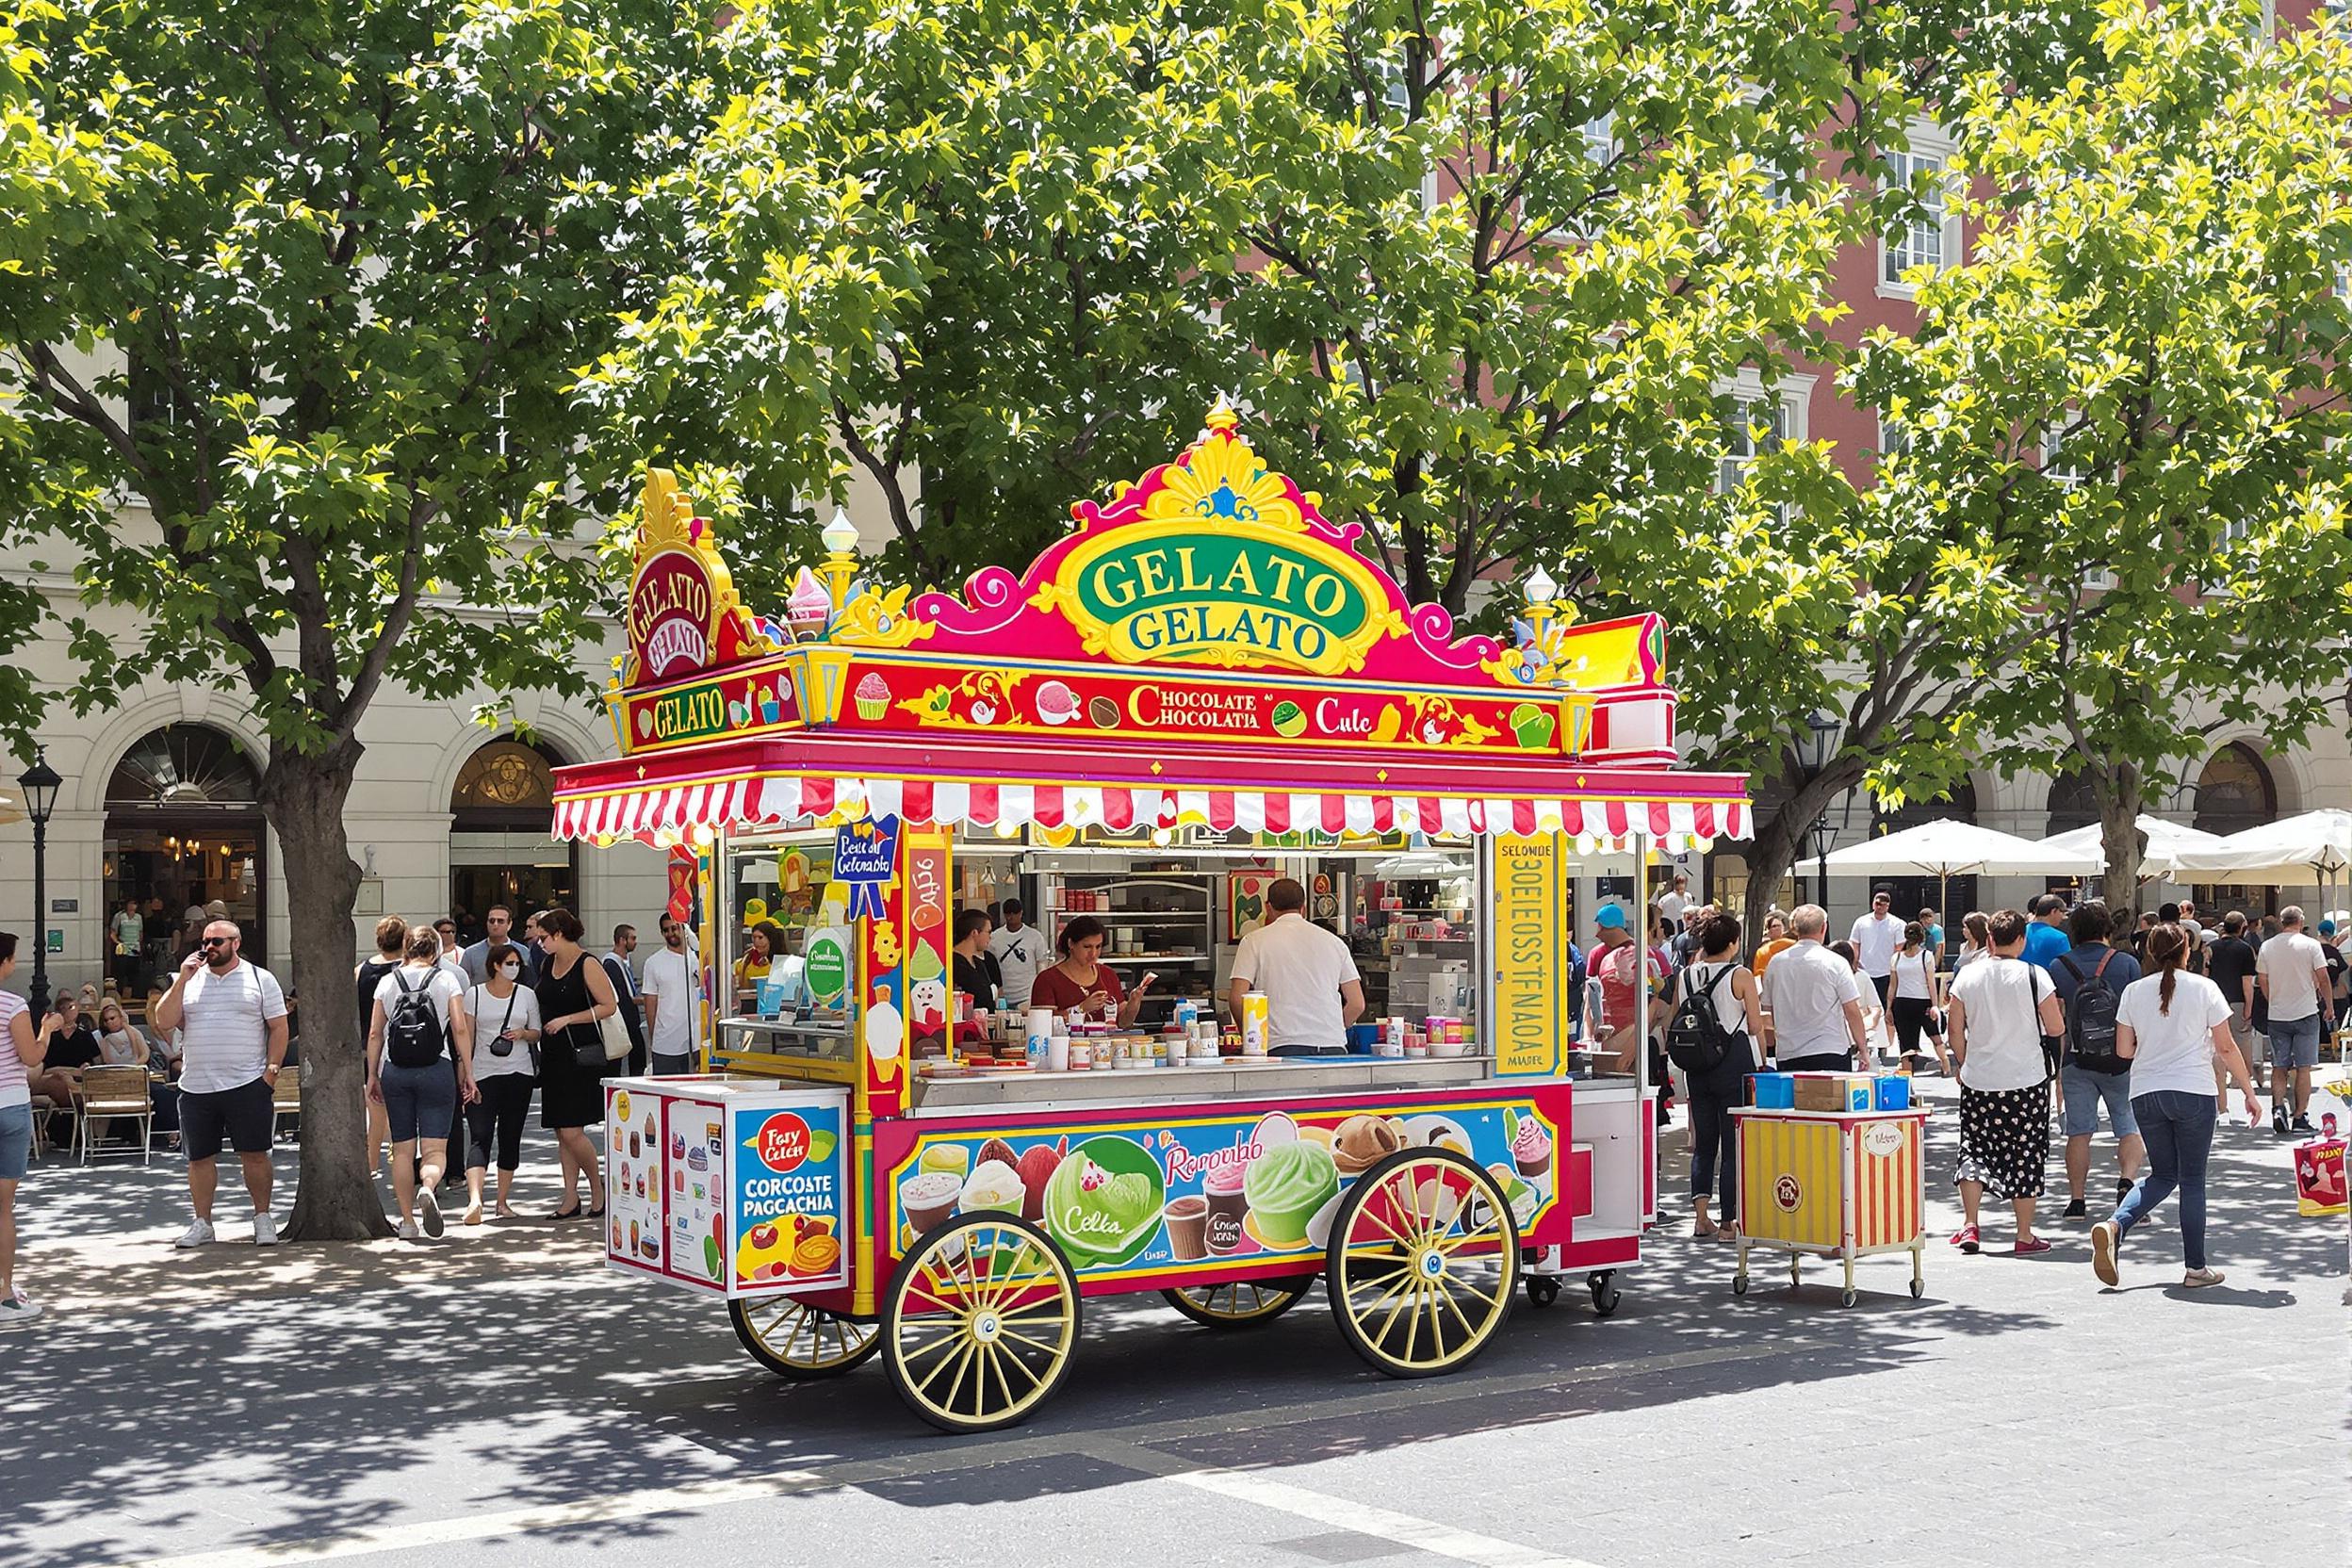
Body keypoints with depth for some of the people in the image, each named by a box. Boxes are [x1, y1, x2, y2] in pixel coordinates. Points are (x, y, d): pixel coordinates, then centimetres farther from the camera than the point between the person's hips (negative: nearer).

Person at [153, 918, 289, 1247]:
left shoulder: (260, 979, 4)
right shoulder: (188, 980, 11)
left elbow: (278, 1027, 3)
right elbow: (164, 1021, 2)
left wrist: (272, 1069, -7)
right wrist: (182, 980, -6)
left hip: (247, 1085, -3)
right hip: (195, 1087, 3)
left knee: (254, 1155, -1)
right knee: (199, 1158, 8)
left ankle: (262, 1218, 11)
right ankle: (202, 1223, 18)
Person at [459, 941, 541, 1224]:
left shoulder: (527, 994, 9)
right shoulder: (474, 994, 3)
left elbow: (537, 1033, 15)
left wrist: (522, 1034, -8)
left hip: (519, 1073, 3)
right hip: (483, 1073, -3)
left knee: (511, 1138, 7)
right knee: (480, 1137, -14)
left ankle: (503, 1201, 17)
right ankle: (475, 1199, -28)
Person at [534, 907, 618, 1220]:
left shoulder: (587, 965, -10)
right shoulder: (548, 964, 13)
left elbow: (610, 1005, -13)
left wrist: (567, 1020, -16)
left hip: (582, 1056, -8)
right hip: (553, 1055, 8)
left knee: (572, 1132, -11)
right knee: (561, 1133, 8)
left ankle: (597, 1187, 9)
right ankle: (571, 1198, 13)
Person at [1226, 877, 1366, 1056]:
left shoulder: (1255, 941, 8)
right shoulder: (1334, 942, 16)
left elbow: (1237, 998, -1)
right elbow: (1357, 1004, 13)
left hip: (1283, 1047, -2)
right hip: (1333, 1047, 2)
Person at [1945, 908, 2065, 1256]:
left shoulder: (1967, 975, -1)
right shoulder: (2034, 976, -9)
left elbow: (1955, 1029, 3)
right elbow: (2056, 1028, -6)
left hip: (1978, 1080, 2)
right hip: (2026, 1081, -2)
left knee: (1974, 1149, 13)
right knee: (2026, 1154, 7)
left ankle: (1970, 1226, 5)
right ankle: (2025, 1236, 11)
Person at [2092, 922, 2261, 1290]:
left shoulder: (2134, 991, 3)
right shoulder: (2203, 988, -4)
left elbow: (2123, 1050, 5)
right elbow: (2226, 1047, -2)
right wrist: (2249, 1091, 7)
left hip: (2145, 1094, 3)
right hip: (2193, 1092, -3)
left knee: (2162, 1174, 16)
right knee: (2192, 1180, 5)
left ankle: (2115, 1225, -8)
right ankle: (2195, 1268, 8)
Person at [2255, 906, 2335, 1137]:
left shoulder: (2267, 947, 3)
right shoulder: (2311, 945, -5)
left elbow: (2262, 982, 7)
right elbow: (2323, 979, -6)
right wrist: (2330, 1007, 7)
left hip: (2277, 1016, 2)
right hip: (2306, 1014, -2)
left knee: (2279, 1067, 10)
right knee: (2303, 1068, 2)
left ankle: (2278, 1107, -8)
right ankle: (2300, 1117, 2)